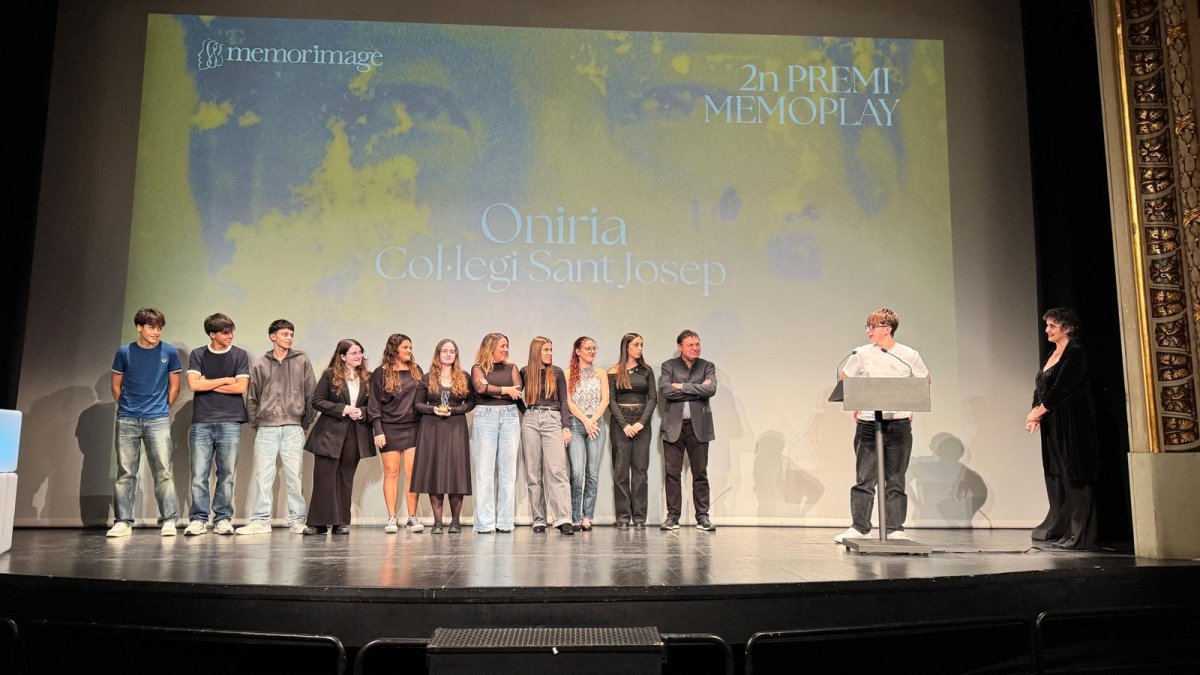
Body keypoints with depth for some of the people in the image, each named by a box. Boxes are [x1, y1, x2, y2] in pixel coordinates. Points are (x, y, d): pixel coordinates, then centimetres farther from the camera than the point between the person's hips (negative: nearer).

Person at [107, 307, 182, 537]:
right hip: (127, 420, 1)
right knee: (125, 472, 5)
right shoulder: (124, 352, 4)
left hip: (158, 419, -1)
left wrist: (162, 409, 8)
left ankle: (168, 520, -2)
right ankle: (122, 521, 12)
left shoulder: (170, 353, 2)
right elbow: (116, 386, 13)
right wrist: (126, 407, 10)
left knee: (163, 470, -6)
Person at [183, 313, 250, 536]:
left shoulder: (240, 355, 6)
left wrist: (208, 384, -1)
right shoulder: (197, 355, 8)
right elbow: (194, 384, -6)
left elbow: (241, 387, -5)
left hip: (230, 422, 0)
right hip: (201, 423, 0)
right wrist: (225, 380, -3)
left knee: (226, 474, 3)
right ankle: (198, 520, 7)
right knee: (199, 474, -1)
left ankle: (223, 519, 10)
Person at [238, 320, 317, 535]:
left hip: (293, 428, -1)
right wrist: (255, 423, 4)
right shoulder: (260, 364, 8)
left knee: (295, 475, 1)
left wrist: (306, 422, 4)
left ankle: (297, 520, 7)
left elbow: (311, 394, 6)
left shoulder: (302, 360, 6)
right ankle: (261, 521, 7)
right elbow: (251, 398, 10)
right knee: (263, 475, 1)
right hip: (266, 428, 1)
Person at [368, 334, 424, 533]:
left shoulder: (416, 371, 11)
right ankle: (391, 518, 3)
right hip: (389, 429, -2)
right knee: (391, 472, 0)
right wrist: (378, 431, -8)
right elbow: (374, 404, 0)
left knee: (412, 473, -2)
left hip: (412, 427, 2)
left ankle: (412, 518, 2)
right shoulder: (380, 373, 1)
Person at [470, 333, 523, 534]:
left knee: (508, 470, 0)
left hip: (509, 417, 3)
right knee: (484, 470, -5)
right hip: (485, 417, -3)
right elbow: (480, 387, -12)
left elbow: (517, 392, 0)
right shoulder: (478, 368, 8)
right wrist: (505, 390, -6)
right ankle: (484, 523, -3)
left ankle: (505, 521, 4)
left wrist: (491, 390, -5)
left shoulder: (511, 368, 15)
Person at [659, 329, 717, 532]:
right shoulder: (668, 366, 7)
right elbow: (665, 390, -11)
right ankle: (672, 516, 9)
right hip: (674, 425, 0)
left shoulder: (707, 366, 9)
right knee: (672, 473, 2)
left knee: (700, 473, 3)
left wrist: (682, 386, -10)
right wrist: (697, 390, -9)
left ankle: (702, 516, 10)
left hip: (698, 425, 1)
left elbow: (711, 389, -10)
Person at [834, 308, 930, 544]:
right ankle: (859, 527, 9)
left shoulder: (909, 356, 1)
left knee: (896, 479, 6)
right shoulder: (861, 354, 1)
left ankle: (895, 529, 14)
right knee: (864, 478, 1)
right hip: (867, 424, 0)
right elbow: (842, 379, 14)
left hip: (899, 424, 0)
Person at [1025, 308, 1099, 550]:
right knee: (1055, 475, 13)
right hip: (1053, 424, 9)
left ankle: (1080, 534, -2)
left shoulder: (1075, 353, -10)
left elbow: (1061, 388, -18)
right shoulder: (1053, 354, 17)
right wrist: (1036, 414, -1)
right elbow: (1041, 388, 14)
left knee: (1074, 475, -6)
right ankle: (1057, 527, 21)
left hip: (1072, 421, -9)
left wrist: (1038, 412, -14)